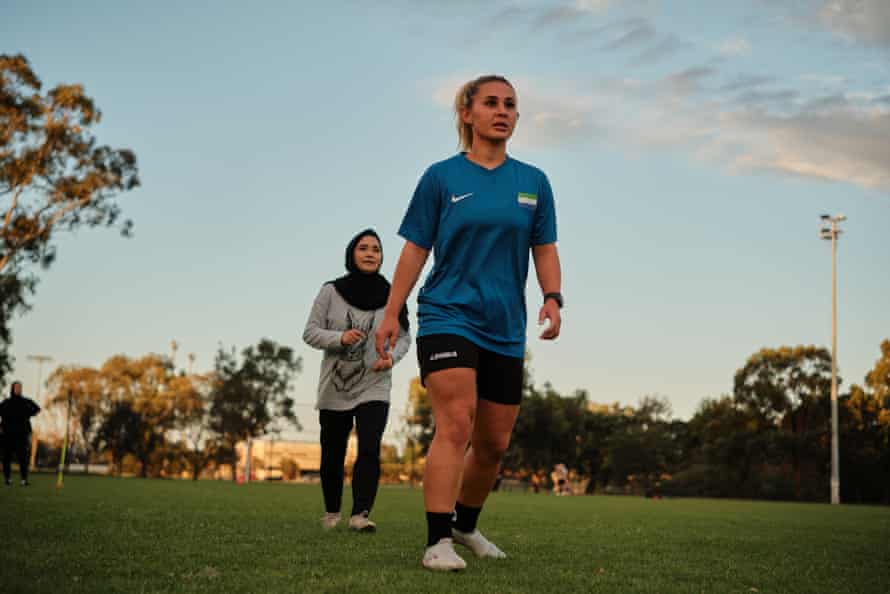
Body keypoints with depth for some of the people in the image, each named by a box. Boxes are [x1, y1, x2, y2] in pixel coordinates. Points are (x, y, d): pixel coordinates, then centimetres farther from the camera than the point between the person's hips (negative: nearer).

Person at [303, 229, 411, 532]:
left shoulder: (391, 297, -2)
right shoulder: (331, 291, -4)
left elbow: (404, 337, 7)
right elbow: (310, 332, -4)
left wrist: (392, 357, -14)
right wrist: (339, 338, -22)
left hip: (374, 388, -1)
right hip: (334, 388, 1)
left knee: (370, 450, -18)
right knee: (332, 454, 11)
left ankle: (360, 514, -17)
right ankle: (331, 512, 30)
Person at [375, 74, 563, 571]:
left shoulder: (534, 182, 8)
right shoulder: (441, 177, 1)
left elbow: (545, 250, 9)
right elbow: (415, 250, 2)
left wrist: (552, 298, -9)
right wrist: (392, 314, -1)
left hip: (505, 330, 4)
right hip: (447, 318, -4)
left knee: (494, 444, 9)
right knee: (456, 425, -19)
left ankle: (466, 525, 31)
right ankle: (438, 541, -17)